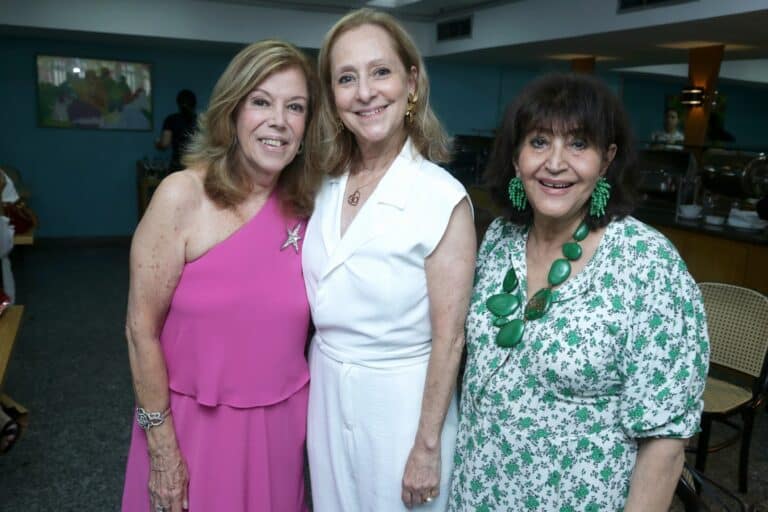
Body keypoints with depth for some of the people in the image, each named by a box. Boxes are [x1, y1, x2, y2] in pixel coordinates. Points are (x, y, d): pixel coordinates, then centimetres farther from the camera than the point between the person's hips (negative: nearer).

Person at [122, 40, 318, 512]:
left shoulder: (306, 206, -5)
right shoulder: (183, 195, -16)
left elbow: (299, 322, 6)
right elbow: (142, 329, -12)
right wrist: (162, 446, -9)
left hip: (283, 419, 4)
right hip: (196, 419, -3)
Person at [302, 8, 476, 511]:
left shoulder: (443, 197, -20)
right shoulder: (327, 185, -2)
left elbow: (449, 339, -16)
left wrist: (427, 447, -12)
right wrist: (319, 380, 10)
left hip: (399, 399, -5)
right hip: (325, 393, 6)